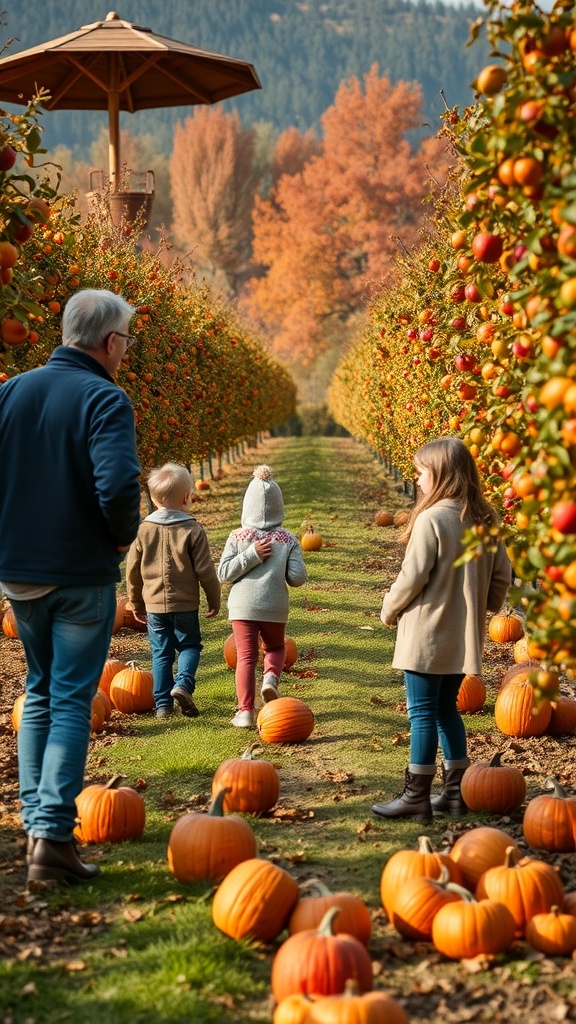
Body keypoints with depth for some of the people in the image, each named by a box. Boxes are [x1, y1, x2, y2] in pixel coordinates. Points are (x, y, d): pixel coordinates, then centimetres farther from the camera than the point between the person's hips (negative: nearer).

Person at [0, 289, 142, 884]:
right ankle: (53, 835, -4)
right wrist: (124, 535, -8)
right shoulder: (104, 400, -15)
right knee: (71, 702, 2)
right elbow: (118, 487, -27)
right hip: (81, 575, -6)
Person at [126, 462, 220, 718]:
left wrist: (135, 602, 18)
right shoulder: (193, 530, -8)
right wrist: (214, 600, 7)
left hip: (154, 604, 2)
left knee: (160, 653, 11)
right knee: (189, 646, 12)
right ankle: (183, 683, -13)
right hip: (185, 604, -2)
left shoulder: (143, 530, -1)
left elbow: (132, 570, 4)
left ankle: (162, 704, 10)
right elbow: (205, 570, -6)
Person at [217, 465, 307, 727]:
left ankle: (245, 711, -1)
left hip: (242, 605, -1)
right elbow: (297, 578, -5)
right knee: (276, 648, 24)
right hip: (275, 606, 1)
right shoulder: (288, 539, -2)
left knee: (246, 657, 5)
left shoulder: (237, 537, -3)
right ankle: (271, 677, -5)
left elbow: (223, 574, -9)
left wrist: (250, 556, -11)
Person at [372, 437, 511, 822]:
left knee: (423, 713, 0)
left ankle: (417, 796, 5)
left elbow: (413, 575, -18)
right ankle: (456, 791, 20)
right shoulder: (484, 520, 5)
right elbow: (502, 574, 9)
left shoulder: (431, 519, -18)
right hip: (463, 635, 8)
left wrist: (389, 610, -2)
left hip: (428, 634, -7)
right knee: (446, 709, 17)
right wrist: (484, 608, 21)